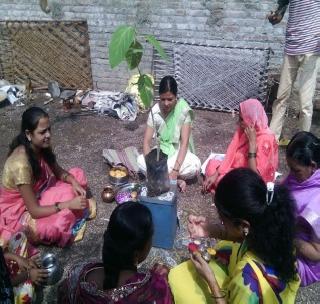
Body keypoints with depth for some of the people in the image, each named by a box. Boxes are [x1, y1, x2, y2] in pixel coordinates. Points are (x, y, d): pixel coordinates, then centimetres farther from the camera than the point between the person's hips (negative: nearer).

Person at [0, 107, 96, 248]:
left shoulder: (42, 146, -12)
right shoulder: (21, 164, -35)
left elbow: (58, 171, 5)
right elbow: (34, 211, -31)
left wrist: (74, 183, -15)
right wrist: (69, 204, -30)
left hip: (37, 193, 8)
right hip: (19, 210, -7)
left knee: (78, 174, 1)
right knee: (62, 221, -31)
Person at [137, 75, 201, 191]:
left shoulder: (184, 109, -19)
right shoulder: (155, 111, -13)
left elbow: (184, 142, -22)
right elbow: (146, 142, -15)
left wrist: (175, 170, -32)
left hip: (179, 152, -2)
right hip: (162, 151, 3)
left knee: (195, 165, -34)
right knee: (140, 161, -26)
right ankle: (176, 180, -19)